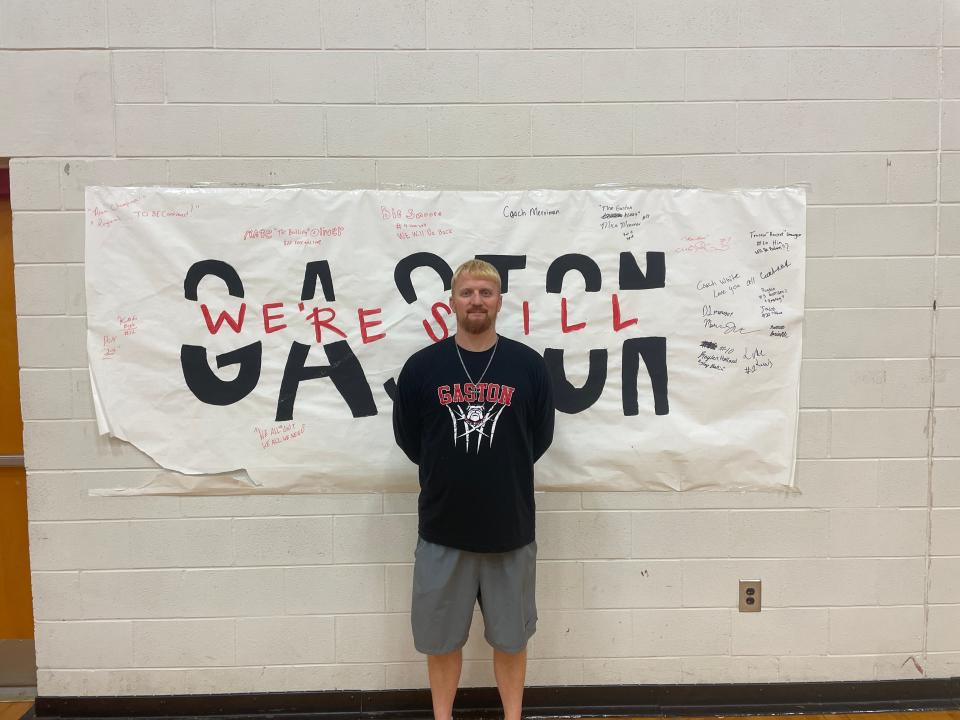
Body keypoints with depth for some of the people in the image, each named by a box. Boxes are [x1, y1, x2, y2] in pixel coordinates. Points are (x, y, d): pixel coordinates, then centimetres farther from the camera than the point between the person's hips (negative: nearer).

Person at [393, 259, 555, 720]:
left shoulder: (528, 365, -3)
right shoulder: (421, 367, -4)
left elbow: (540, 439, 6)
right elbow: (408, 439, 6)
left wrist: (502, 471, 8)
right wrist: (448, 471, 9)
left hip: (511, 529, 0)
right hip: (442, 529, 0)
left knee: (510, 636, 15)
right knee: (440, 637, 14)